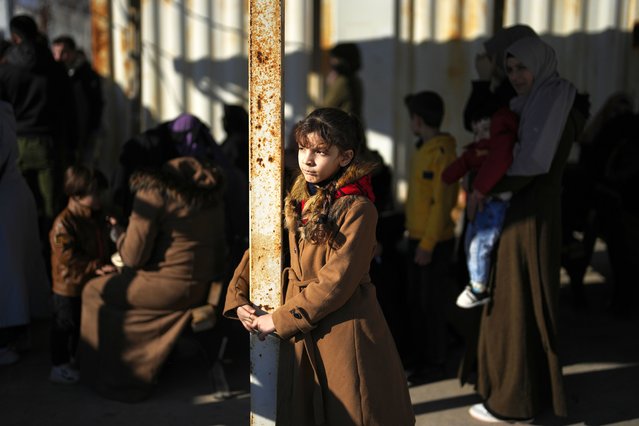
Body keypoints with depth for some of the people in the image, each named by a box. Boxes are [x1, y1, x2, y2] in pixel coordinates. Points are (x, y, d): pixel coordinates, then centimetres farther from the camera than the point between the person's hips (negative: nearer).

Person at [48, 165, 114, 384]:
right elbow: (68, 257, -25)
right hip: (69, 286, -8)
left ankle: (77, 357, 40)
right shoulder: (64, 223, -24)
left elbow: (104, 245, 13)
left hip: (92, 284, 8)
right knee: (64, 326, 6)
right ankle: (59, 366, 19)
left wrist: (107, 264, -2)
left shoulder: (98, 216, 2)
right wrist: (96, 267, -25)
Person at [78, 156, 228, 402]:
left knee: (94, 291, 14)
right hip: (203, 287, 8)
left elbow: (133, 256, -12)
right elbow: (220, 245, 13)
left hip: (170, 287, -8)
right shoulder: (209, 189, 8)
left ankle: (104, 375, 24)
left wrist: (117, 232, 7)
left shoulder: (152, 191, -13)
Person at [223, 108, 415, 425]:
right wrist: (237, 299, -2)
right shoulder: (297, 201, 8)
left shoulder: (357, 209, -14)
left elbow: (336, 282, -18)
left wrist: (280, 320, -15)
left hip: (344, 335, -6)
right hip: (302, 338, 6)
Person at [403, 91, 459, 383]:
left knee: (432, 304, 2)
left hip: (434, 242, -9)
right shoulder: (422, 150, 11)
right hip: (416, 238, 9)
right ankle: (419, 355, 28)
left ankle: (435, 363, 14)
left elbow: (441, 202, -19)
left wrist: (428, 244, -20)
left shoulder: (443, 153, -17)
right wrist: (414, 237, 15)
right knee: (415, 301, 15)